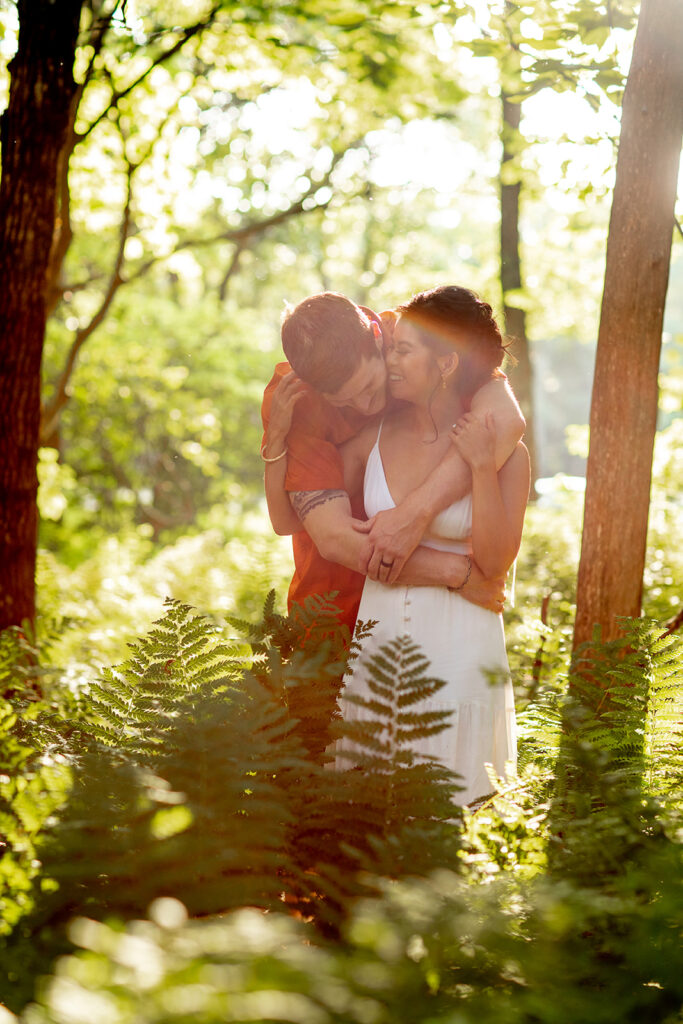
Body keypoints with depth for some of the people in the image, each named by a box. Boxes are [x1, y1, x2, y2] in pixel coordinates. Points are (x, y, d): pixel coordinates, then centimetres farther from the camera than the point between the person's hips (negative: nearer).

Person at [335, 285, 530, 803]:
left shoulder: (505, 452, -5)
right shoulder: (374, 437, 3)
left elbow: (494, 561, -11)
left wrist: (482, 466, -16)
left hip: (459, 649, -3)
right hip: (377, 638, 3)